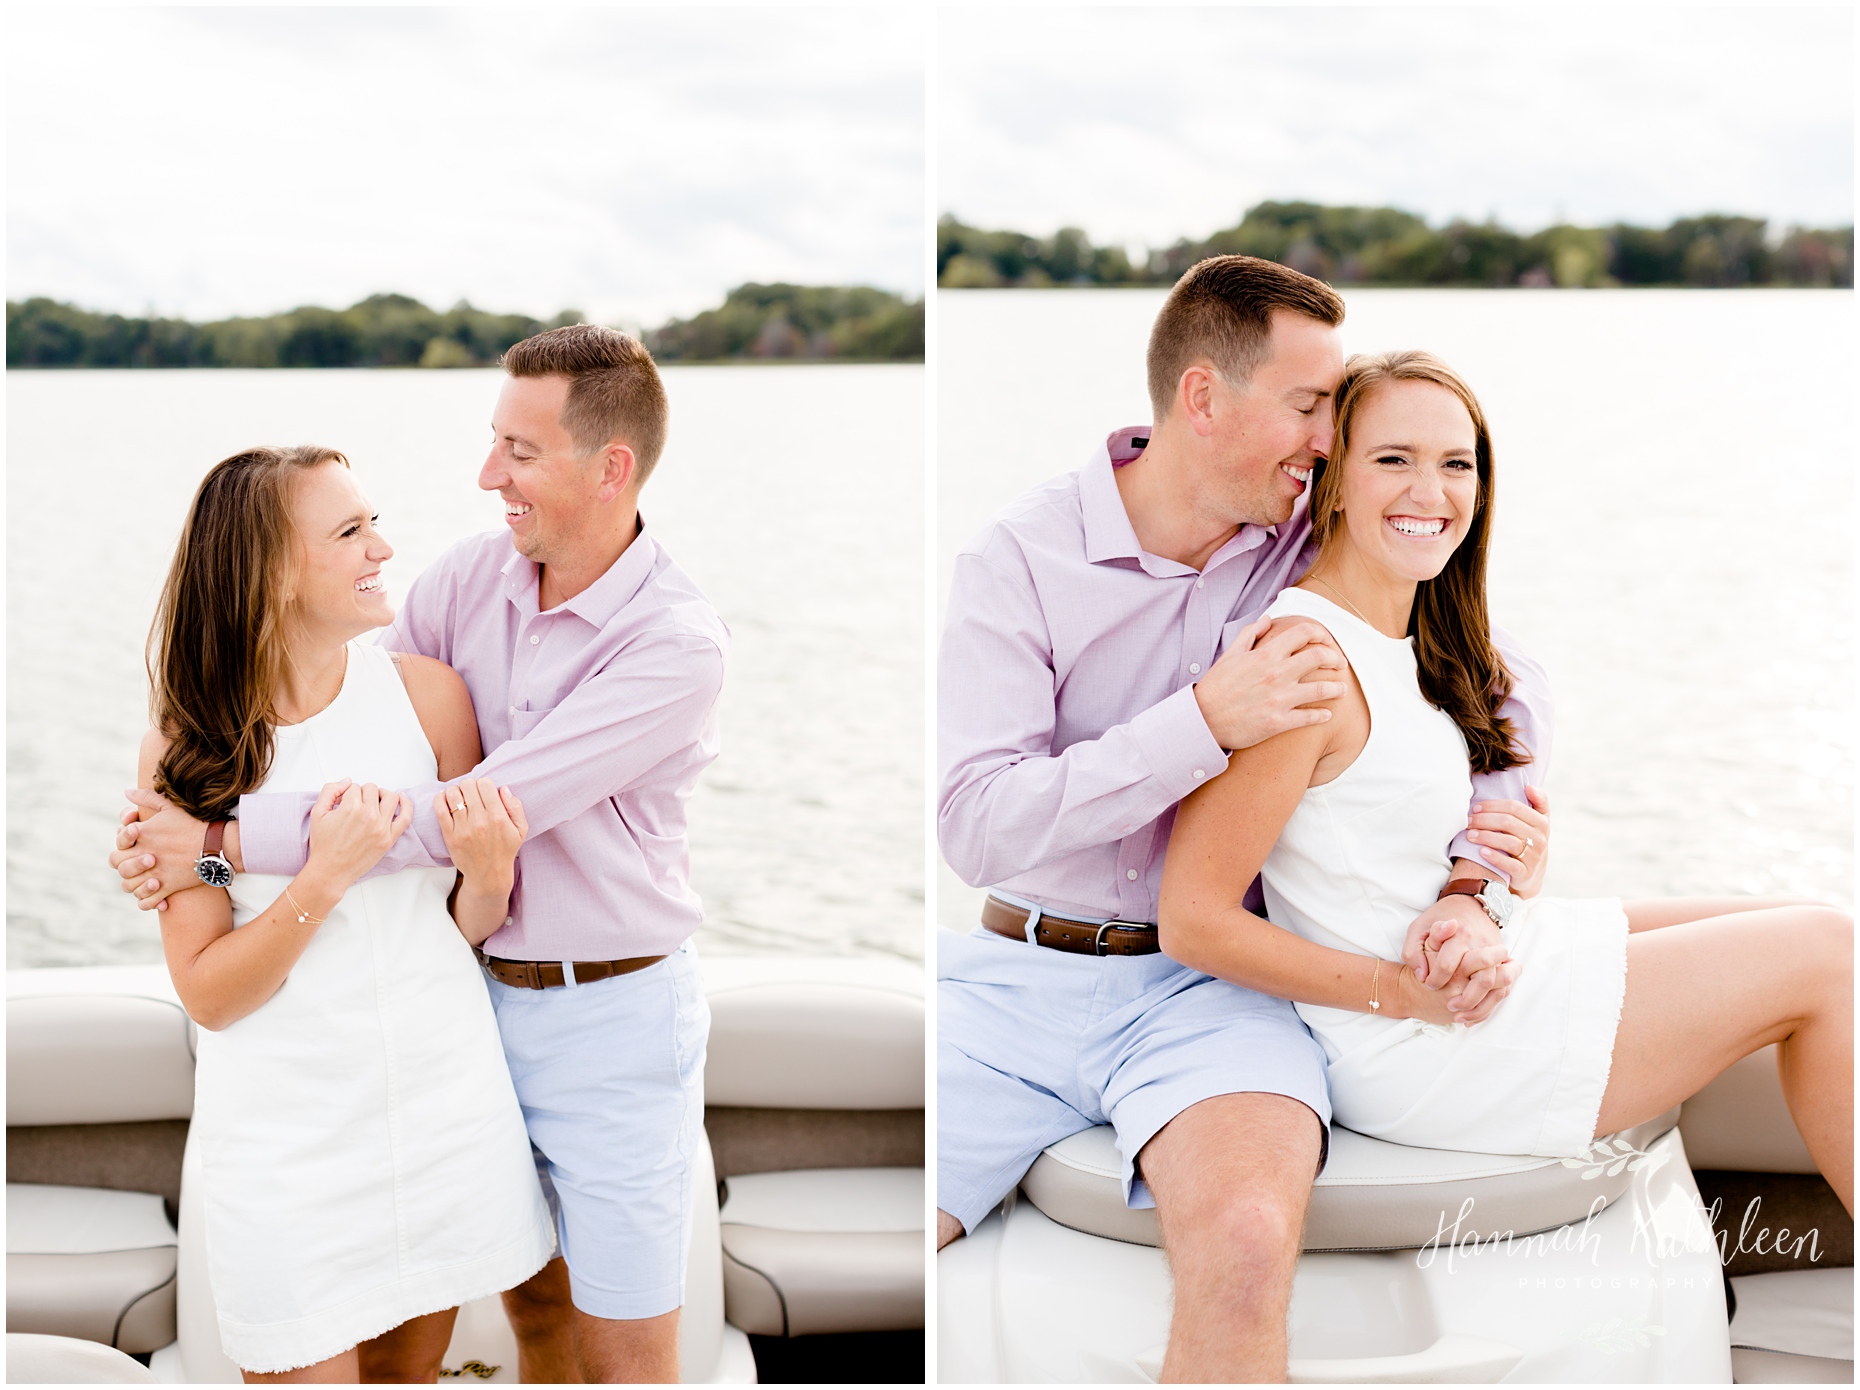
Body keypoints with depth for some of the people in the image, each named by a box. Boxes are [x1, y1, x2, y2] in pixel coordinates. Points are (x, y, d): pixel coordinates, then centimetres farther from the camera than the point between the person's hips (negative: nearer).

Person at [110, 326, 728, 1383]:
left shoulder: (677, 643, -23)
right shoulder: (471, 576, -2)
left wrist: (230, 839, -26)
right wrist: (177, 834, -12)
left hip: (612, 1019, -5)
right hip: (484, 998, 6)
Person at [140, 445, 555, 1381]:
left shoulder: (426, 693, -7)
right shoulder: (186, 750, -10)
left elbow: (468, 926, 2)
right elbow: (207, 993, -11)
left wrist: (489, 871, -20)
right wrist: (323, 879, -24)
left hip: (443, 1096, 2)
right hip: (287, 1135, -2)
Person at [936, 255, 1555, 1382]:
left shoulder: (1328, 541, 2)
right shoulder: (1020, 560, -4)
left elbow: (1515, 693, 10)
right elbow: (976, 827, -14)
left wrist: (1480, 872, -8)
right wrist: (1209, 720, -21)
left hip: (1210, 985, 0)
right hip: (1016, 978, 0)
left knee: (1247, 1244, -33)